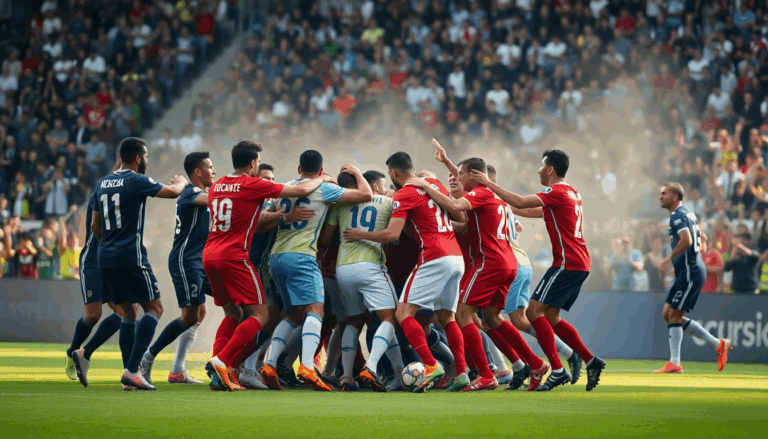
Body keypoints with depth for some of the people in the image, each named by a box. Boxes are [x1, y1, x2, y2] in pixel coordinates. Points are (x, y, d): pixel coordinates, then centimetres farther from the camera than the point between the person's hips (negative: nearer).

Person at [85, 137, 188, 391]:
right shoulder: (136, 181, -9)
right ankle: (131, 370, -13)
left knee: (128, 312, 15)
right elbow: (174, 192, 0)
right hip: (130, 256, -8)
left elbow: (95, 225, 18)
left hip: (105, 257, 8)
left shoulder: (103, 184, 12)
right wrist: (181, 182, 22)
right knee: (154, 308, -1)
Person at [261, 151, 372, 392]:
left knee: (293, 314, 16)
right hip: (301, 257, -7)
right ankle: (307, 367, -33)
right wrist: (356, 172, 19)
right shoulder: (324, 189, 1)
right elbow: (366, 194, 1)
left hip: (276, 257, 7)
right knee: (315, 310, -13)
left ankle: (270, 365, 2)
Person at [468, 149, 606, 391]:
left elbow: (521, 202, -20)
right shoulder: (571, 193, 19)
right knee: (551, 317, 14)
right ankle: (591, 361, 12)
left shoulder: (558, 192, -11)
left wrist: (489, 183, -11)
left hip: (567, 262, -10)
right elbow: (539, 212, 31)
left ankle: (557, 370, -16)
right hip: (580, 263, 10)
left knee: (534, 310, -11)